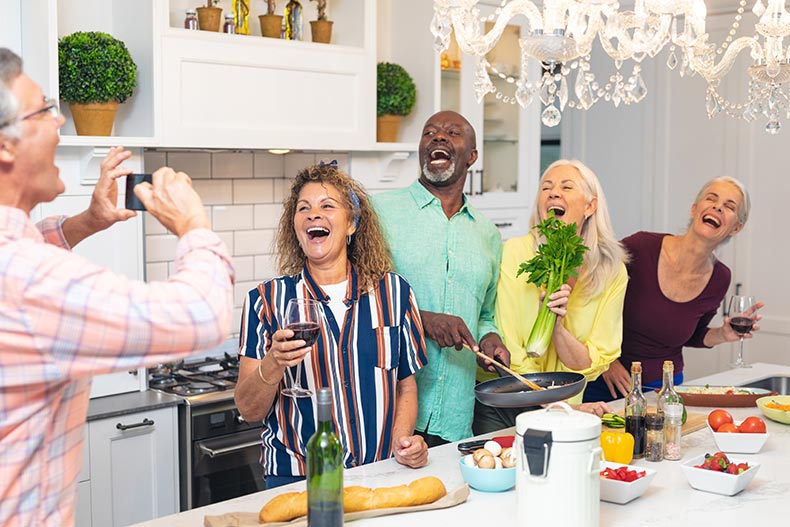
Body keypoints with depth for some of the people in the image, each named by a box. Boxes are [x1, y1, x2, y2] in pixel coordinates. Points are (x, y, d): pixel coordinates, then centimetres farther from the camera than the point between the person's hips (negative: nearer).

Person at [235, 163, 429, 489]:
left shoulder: (393, 292, 8)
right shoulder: (267, 300, 3)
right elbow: (249, 410, 1)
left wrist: (402, 438, -3)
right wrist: (272, 366, -18)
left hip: (380, 474, 2)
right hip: (295, 478, -1)